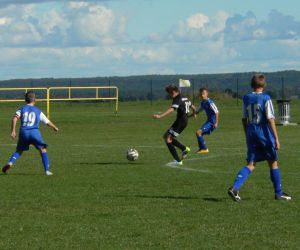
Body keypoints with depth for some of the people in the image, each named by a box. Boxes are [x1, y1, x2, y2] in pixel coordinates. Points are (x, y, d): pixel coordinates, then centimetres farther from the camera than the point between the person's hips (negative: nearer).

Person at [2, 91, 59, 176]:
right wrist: (55, 128, 38)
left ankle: (10, 163, -8)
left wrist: (13, 131, -7)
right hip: (35, 132, -2)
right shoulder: (38, 111, 15)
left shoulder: (22, 109, 14)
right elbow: (48, 122, 19)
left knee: (19, 150, 18)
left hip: (23, 132, 2)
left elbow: (15, 118, -4)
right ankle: (47, 170, -6)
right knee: (43, 150, 6)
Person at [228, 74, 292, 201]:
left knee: (251, 165, 5)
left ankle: (235, 187, -15)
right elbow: (270, 119, -13)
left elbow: (244, 119, 11)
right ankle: (278, 193, 18)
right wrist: (276, 138, -12)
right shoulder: (266, 98, -9)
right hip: (265, 135, -4)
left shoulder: (246, 98, 5)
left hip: (251, 135, 4)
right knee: (273, 163, 11)